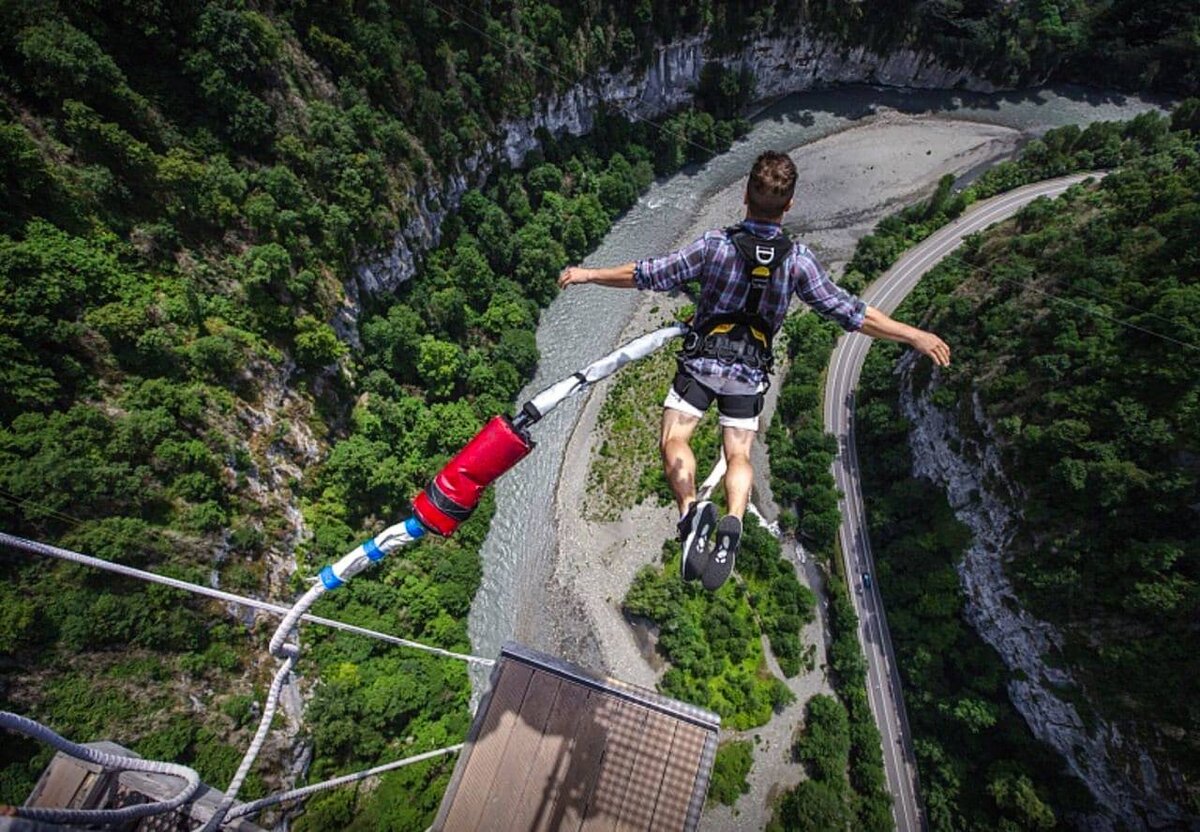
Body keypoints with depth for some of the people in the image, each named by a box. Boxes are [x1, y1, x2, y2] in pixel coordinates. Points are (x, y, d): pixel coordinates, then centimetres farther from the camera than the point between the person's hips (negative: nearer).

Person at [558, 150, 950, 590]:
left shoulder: (715, 244, -13)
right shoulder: (796, 258, -9)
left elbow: (646, 274, -8)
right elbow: (848, 311, -8)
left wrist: (588, 274, 6)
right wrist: (914, 335, 3)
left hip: (702, 360, -2)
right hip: (751, 371, 3)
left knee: (674, 438, -1)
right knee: (738, 454, 10)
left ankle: (691, 510, -27)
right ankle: (732, 523, -15)